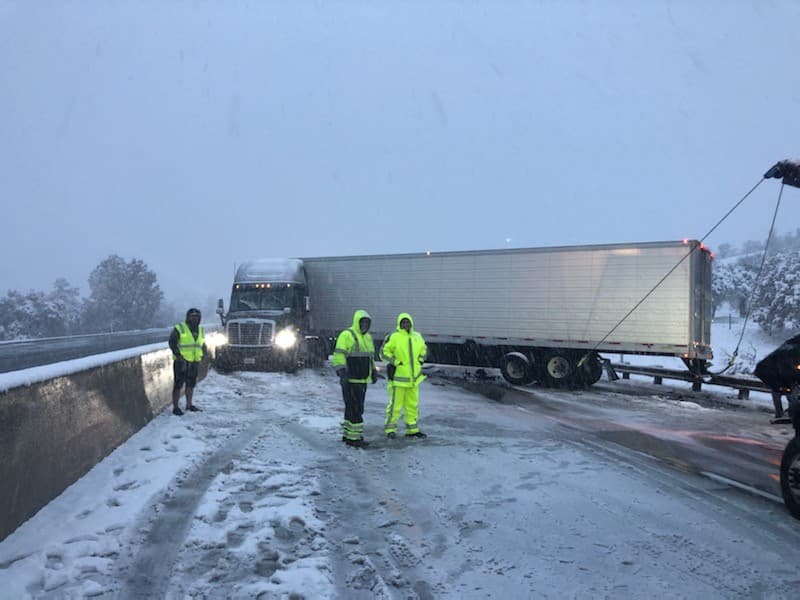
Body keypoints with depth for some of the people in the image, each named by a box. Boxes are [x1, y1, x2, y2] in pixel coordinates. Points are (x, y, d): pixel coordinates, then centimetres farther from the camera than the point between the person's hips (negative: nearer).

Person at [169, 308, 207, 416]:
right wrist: (178, 355, -17)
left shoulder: (200, 330, 13)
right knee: (178, 384, -3)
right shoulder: (179, 329, -7)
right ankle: (175, 407, 2)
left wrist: (205, 351, 1)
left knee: (191, 384, 14)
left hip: (195, 362, 6)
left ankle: (189, 405, 26)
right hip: (181, 362, -6)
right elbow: (172, 342, -8)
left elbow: (202, 343, 21)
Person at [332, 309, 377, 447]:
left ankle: (347, 434, 21)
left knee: (352, 408, 14)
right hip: (350, 380, -9)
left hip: (362, 380, 9)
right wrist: (342, 373, -26)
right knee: (355, 409, -8)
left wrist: (373, 372, 21)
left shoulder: (367, 337, 16)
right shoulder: (347, 335, -11)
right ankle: (354, 437, -4)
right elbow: (338, 356, -17)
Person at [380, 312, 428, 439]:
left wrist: (420, 360, 11)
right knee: (395, 404, -1)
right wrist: (395, 362, -14)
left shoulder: (417, 337, 10)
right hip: (398, 377, -6)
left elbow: (424, 349, 25)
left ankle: (412, 429, 22)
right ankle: (390, 428, 12)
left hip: (413, 377, 6)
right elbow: (384, 352, -8)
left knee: (412, 404, 12)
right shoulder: (393, 337, -10)